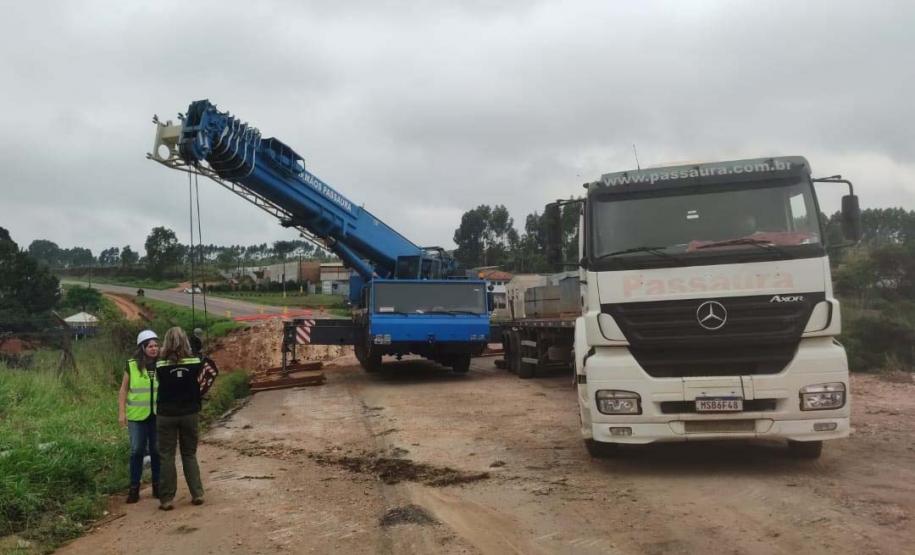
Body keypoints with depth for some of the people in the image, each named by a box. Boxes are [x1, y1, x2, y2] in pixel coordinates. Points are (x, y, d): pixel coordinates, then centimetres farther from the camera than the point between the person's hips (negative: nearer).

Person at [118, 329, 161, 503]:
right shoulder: (132, 365, -2)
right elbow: (123, 390, 2)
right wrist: (121, 412, -5)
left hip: (158, 415, 1)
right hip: (137, 416, -1)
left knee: (157, 450, 8)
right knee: (137, 451, 5)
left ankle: (157, 485, 20)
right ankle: (134, 487, 14)